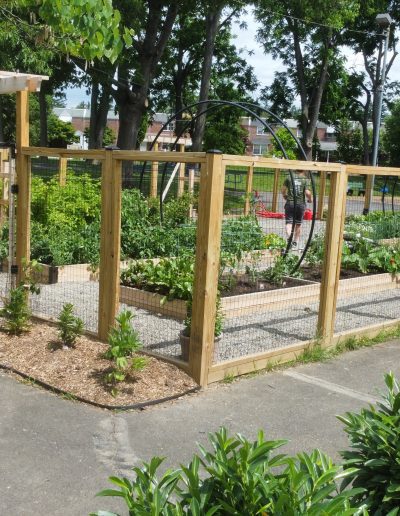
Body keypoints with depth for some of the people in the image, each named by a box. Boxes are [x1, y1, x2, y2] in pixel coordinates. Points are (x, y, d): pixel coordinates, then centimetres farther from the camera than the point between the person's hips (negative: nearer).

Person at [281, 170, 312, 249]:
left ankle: (289, 236, -28)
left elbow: (283, 189, 1)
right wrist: (310, 199, 8)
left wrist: (285, 197, 20)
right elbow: (307, 193, -12)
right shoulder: (305, 180, -5)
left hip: (290, 203, 0)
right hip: (301, 204, 0)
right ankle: (295, 242, 20)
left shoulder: (289, 177, 0)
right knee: (298, 224, 14)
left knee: (289, 223, -1)